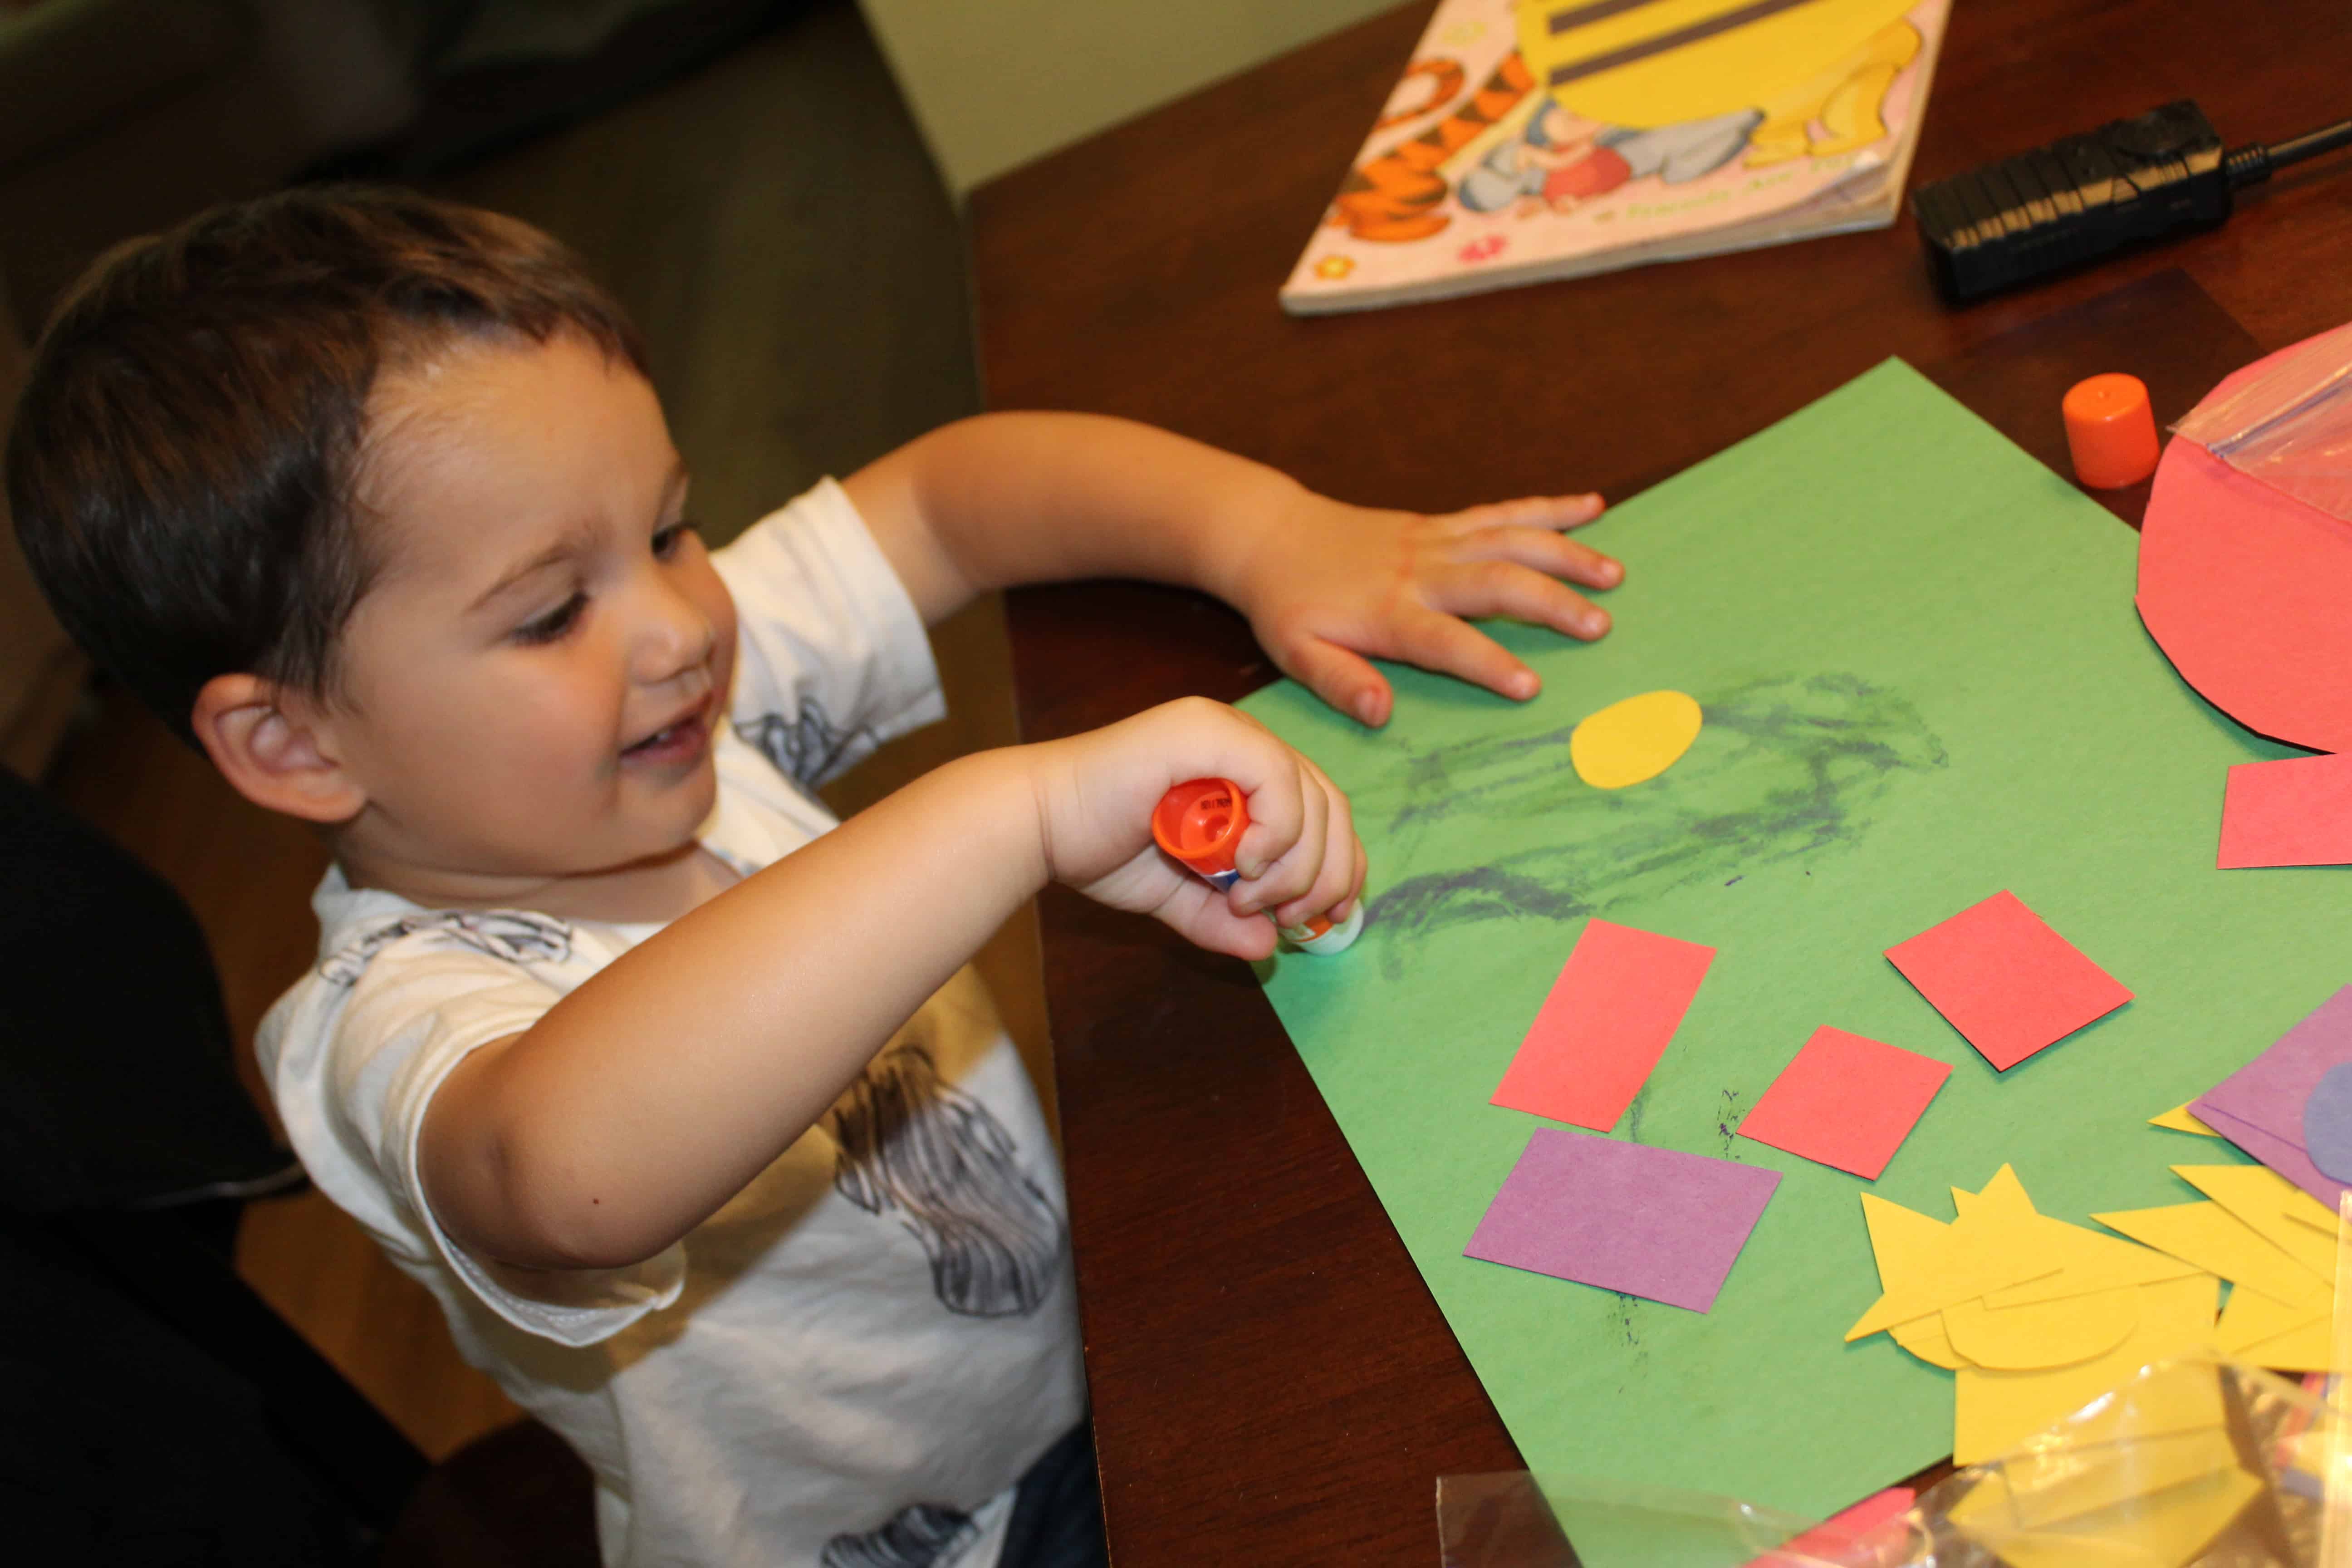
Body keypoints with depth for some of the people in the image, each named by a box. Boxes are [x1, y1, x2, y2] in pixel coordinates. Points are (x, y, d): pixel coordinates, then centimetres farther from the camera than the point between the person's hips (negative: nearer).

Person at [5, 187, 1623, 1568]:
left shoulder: (692, 689, -10)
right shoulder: (393, 1027, -31)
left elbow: (951, 489, -4)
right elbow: (569, 1169, -55)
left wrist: (1266, 529, -20)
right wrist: (1033, 807, -57)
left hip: (1107, 1330, 6)